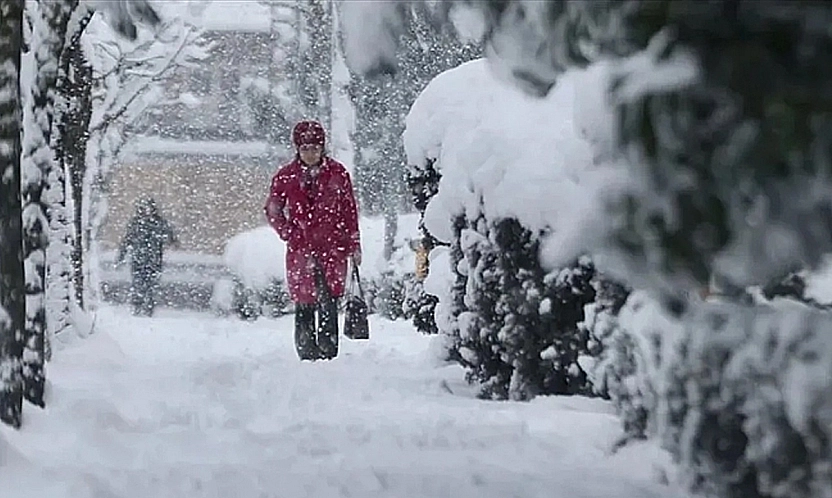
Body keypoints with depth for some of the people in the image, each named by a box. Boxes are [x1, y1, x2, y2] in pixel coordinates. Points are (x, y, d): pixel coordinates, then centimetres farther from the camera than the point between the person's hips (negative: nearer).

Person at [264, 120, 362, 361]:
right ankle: (307, 353, 11)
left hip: (332, 248, -1)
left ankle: (328, 352, -6)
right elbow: (272, 210, 15)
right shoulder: (285, 176, 4)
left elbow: (350, 210, 9)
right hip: (300, 250, 1)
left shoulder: (337, 173, 3)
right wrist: (288, 233, 2)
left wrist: (354, 246, 7)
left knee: (328, 302, -10)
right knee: (304, 304, 2)